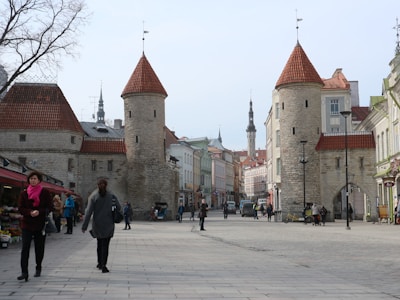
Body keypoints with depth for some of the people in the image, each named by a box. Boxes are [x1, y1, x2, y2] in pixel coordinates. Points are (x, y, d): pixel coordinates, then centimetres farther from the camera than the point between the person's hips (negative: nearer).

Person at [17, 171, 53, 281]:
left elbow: (50, 207, -3)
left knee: (39, 248, 10)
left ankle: (38, 268, 28)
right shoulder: (24, 193, 4)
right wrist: (30, 212, -18)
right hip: (27, 224, 0)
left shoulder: (45, 193, 0)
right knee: (25, 248, -10)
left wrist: (39, 212, -20)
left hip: (41, 224, 0)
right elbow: (20, 208, 1)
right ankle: (24, 272, -12)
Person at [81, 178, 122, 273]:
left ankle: (100, 263, 29)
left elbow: (88, 212, -9)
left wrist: (84, 226, -7)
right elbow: (119, 208, 1)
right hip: (108, 225, -1)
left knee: (99, 244, 19)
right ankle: (103, 265, -11)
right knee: (105, 245, 0)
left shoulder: (93, 197, -6)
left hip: (97, 225, 1)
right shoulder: (112, 196, -5)